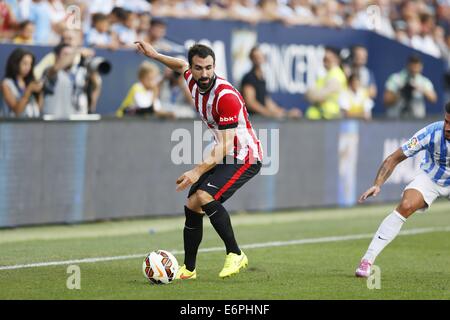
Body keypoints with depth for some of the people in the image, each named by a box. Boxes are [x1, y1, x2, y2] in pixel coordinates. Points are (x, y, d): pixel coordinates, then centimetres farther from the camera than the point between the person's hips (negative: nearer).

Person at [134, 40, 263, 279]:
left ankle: (235, 255, -19)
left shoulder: (226, 96, -26)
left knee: (203, 197, -28)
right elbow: (181, 66, 26)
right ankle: (188, 269, 18)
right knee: (192, 206, 4)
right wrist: (154, 55, 19)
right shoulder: (194, 83, -1)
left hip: (245, 158, -9)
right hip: (222, 158, 9)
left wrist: (198, 171, -36)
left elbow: (225, 145, -29)